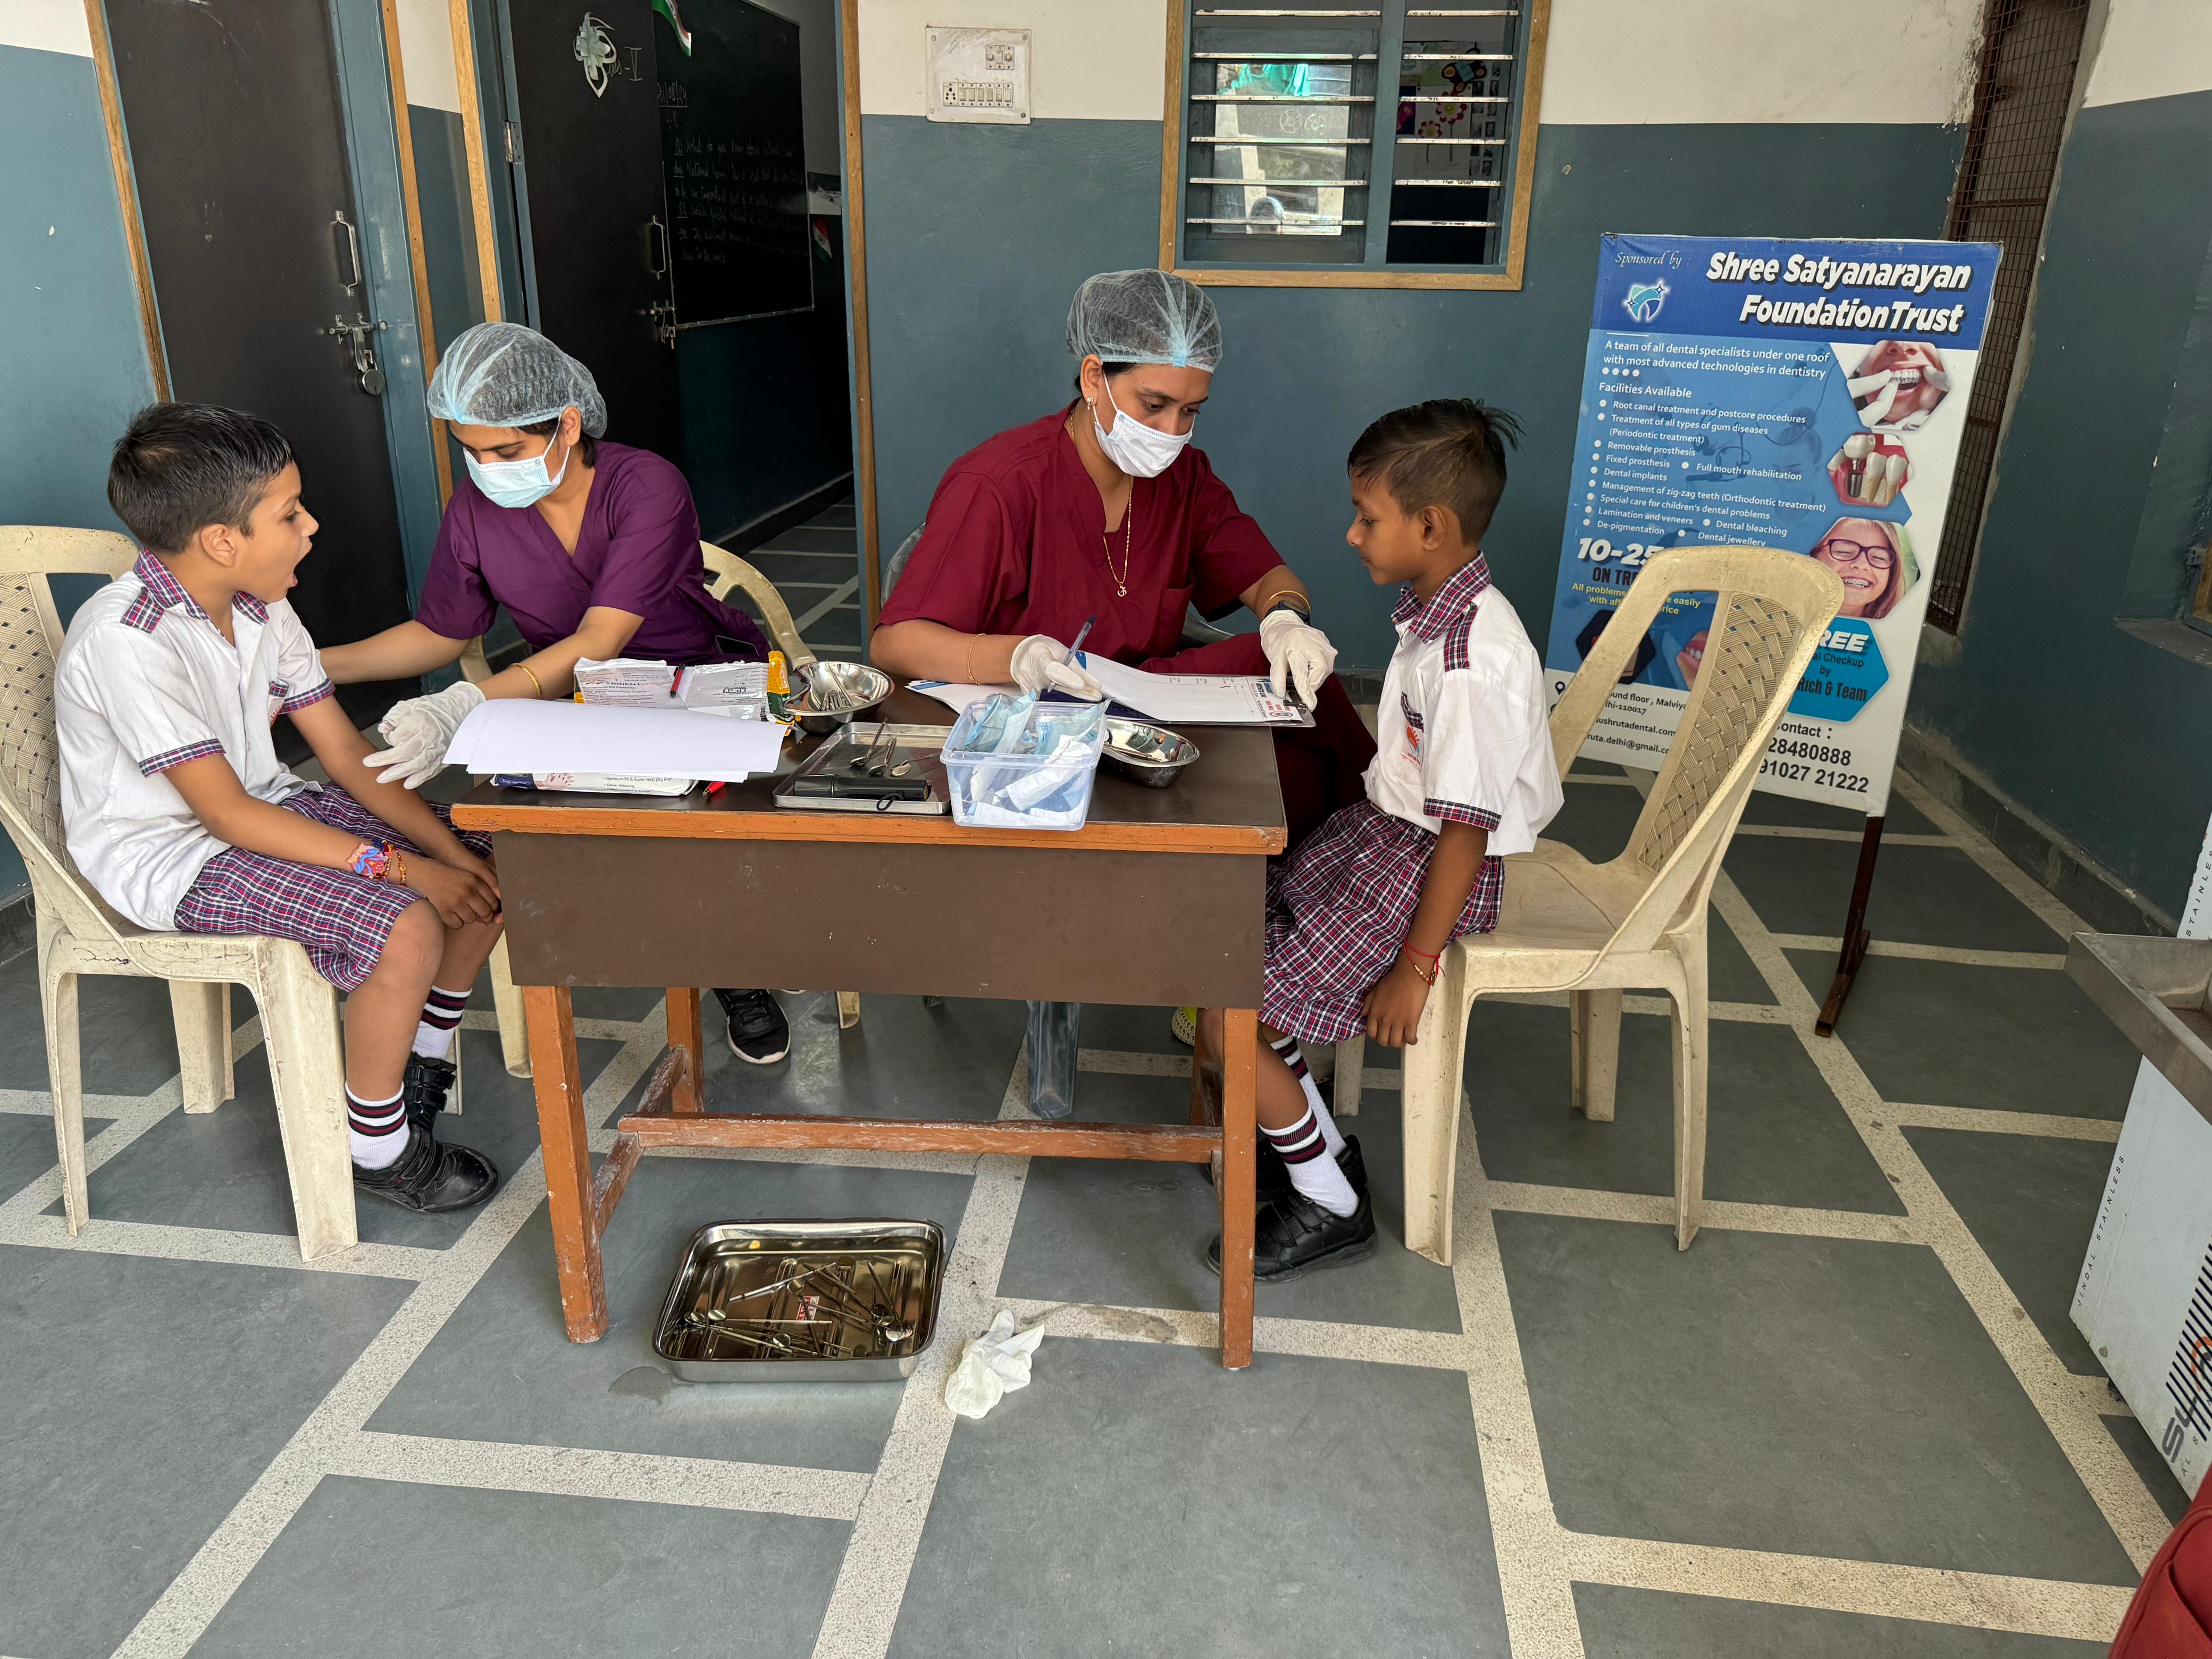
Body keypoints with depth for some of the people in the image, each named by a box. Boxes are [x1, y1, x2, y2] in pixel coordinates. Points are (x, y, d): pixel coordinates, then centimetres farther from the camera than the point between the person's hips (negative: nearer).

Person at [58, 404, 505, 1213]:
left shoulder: (260, 608, 0)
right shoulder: (126, 641, -25)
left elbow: (347, 754, 1)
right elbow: (227, 816, -26)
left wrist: (449, 851, -10)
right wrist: (396, 866, -27)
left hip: (266, 805, 8)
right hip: (170, 854, -8)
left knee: (489, 862, -1)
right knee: (405, 929, -29)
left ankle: (423, 1056, 19)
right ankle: (377, 1147, -6)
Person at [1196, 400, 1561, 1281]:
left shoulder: (1472, 664, -28)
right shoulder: (1439, 607, 2)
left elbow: (1465, 830, -25)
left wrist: (1415, 969, -20)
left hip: (1428, 868, -10)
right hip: (1385, 826, 10)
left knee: (1228, 1018, -12)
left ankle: (1330, 1206, 9)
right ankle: (1315, 1141, 22)